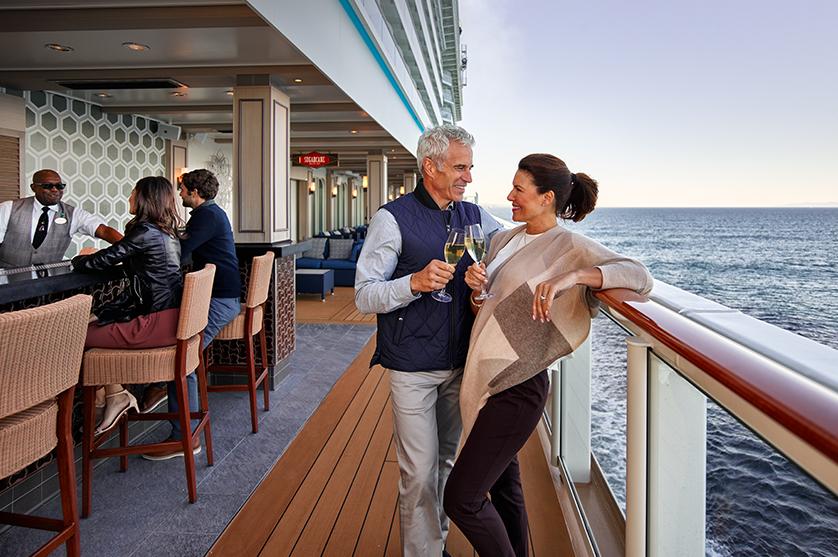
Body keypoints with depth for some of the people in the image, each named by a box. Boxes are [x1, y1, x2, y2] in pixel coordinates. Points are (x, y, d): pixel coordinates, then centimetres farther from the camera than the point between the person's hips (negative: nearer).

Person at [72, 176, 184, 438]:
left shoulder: (146, 232, -12)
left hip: (158, 323, -10)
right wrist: (91, 258, 22)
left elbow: (99, 262, -6)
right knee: (97, 321, 17)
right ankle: (114, 395, 14)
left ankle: (115, 395, 12)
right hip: (171, 316, 10)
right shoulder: (167, 232, 16)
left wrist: (79, 260, 15)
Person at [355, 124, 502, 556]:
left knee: (446, 461, 18)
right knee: (420, 471, -1)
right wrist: (415, 282, -28)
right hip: (413, 366, -5)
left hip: (460, 362, 5)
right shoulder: (393, 218, -9)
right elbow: (365, 297, -12)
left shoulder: (475, 217, 7)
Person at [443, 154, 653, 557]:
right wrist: (474, 288, -6)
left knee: (461, 499, -4)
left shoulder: (570, 246, -10)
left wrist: (568, 277, -34)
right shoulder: (504, 240, 11)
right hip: (485, 376, 8)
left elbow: (640, 277, -23)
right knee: (503, 485, 20)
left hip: (517, 387, -8)